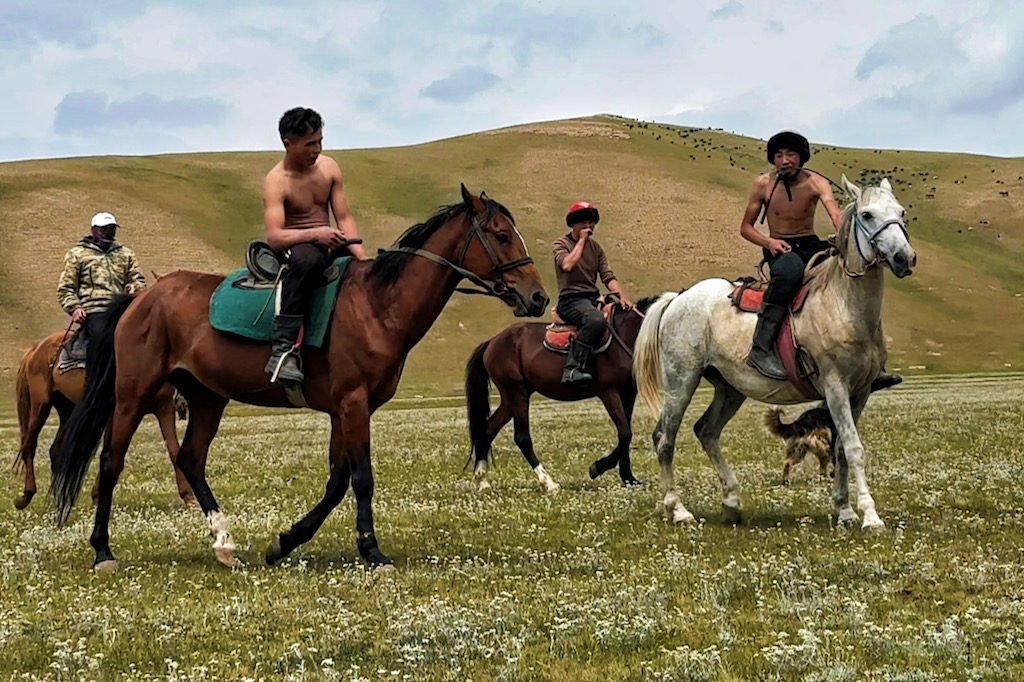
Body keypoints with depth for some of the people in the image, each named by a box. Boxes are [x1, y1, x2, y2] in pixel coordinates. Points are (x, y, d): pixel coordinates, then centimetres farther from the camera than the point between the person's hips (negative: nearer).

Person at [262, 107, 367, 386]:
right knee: (307, 258, -41)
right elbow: (274, 237, -25)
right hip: (294, 246, -7)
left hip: (329, 244, 7)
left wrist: (362, 258, -12)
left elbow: (344, 218, 2)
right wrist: (314, 234, -39)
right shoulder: (276, 181, -14)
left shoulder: (329, 168, 3)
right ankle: (284, 348, -44)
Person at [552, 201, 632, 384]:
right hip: (571, 299, -7)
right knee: (595, 319, -38)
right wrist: (581, 240, -11)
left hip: (593, 298, 7)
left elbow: (607, 276, 8)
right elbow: (567, 265, -21)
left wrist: (621, 296, -10)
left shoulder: (595, 247, 17)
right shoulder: (562, 243, 1)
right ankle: (574, 368, -39)